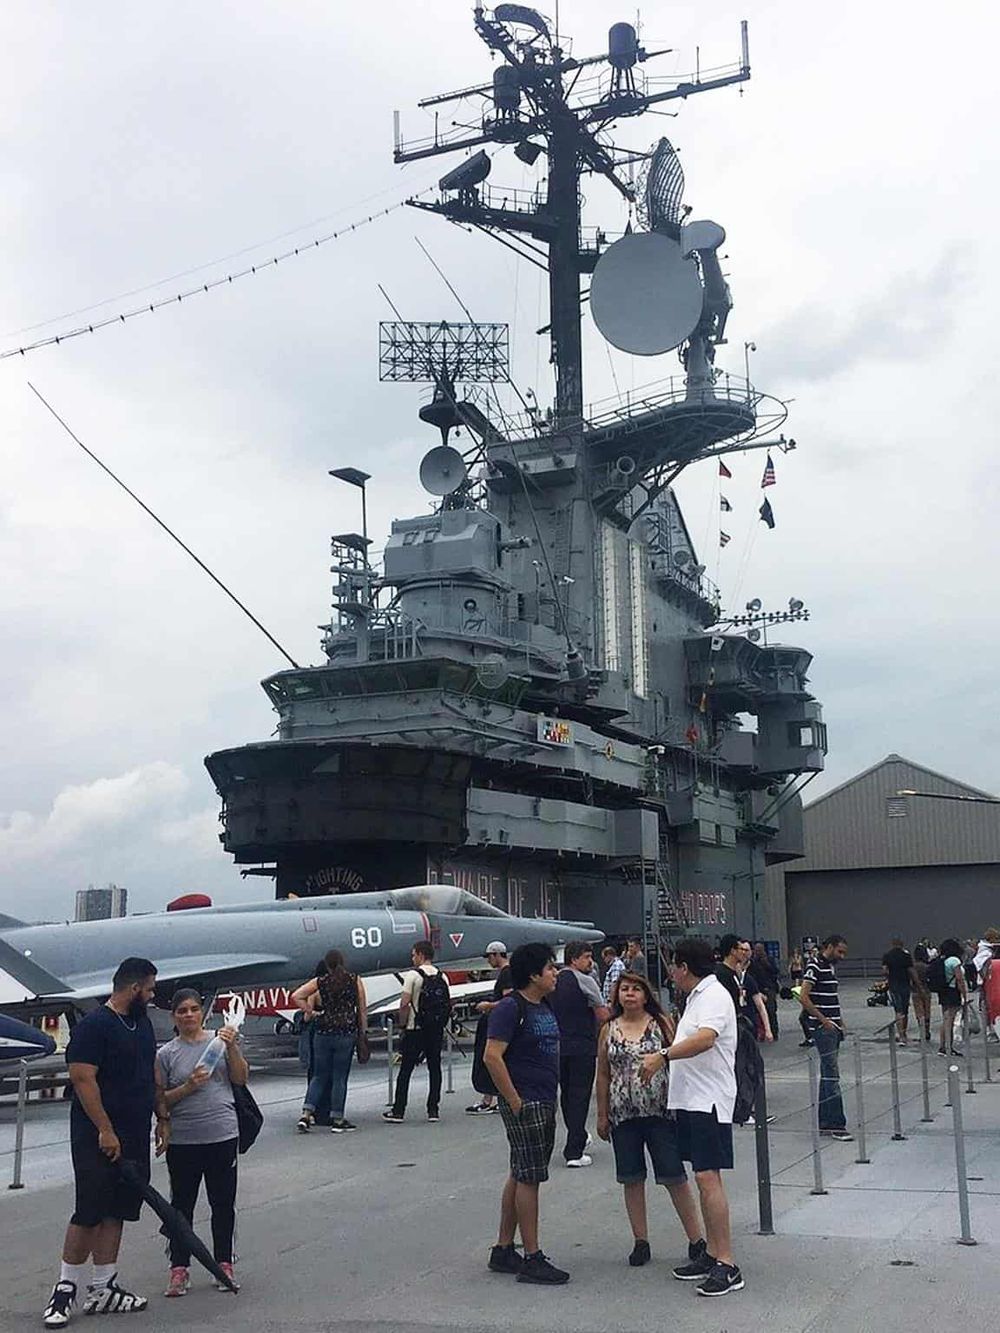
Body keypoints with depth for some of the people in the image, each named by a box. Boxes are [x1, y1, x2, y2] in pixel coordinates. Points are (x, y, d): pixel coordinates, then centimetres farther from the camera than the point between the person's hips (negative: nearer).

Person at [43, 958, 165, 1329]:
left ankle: (103, 1289, 16)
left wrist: (162, 1118, 17)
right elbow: (82, 1079, -18)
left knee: (115, 1213, 10)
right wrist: (105, 1131, -20)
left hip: (134, 1138, 8)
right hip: (98, 1138, -8)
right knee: (89, 1213, -5)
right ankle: (65, 1289, 7)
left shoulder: (143, 1024, 14)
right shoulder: (94, 1025, -13)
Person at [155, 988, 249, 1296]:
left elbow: (241, 1079, 0)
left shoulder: (219, 1040, 4)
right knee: (182, 1204, 6)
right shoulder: (166, 1054, 1)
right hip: (183, 1141, -1)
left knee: (223, 1203, 8)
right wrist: (188, 1087, -15)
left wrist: (232, 1048, -13)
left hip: (223, 1135, 1)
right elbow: (160, 1100, 0)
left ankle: (224, 1264, 20)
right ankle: (179, 1269, 15)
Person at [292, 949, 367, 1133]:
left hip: (323, 1032, 1)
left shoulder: (320, 981, 2)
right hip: (347, 1033, -1)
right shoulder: (355, 980, 1)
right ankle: (337, 1120, 9)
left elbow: (296, 996, -3)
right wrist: (363, 1032, 9)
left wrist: (311, 1012, 4)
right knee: (340, 1077, 5)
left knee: (319, 1076, 12)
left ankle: (306, 1114, 2)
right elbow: (362, 1010, 2)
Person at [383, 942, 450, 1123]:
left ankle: (398, 1111, 3)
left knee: (405, 1069, 2)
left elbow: (404, 1003, -15)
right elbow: (448, 1005, 7)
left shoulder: (413, 975, -10)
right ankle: (433, 1110, 8)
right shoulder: (442, 977, 7)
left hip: (416, 1029, -5)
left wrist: (402, 1023, -4)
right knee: (434, 1068, 9)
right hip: (437, 1030, 5)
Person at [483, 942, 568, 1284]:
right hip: (524, 1105, -9)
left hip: (545, 1103, 9)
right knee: (529, 1178, -4)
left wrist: (551, 1099, 17)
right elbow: (493, 1056, -21)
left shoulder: (544, 1007, 13)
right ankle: (532, 1259, 2)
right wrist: (514, 1101, -19)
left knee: (520, 1176, 14)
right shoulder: (511, 1008, -15)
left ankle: (503, 1251, 22)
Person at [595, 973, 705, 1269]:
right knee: (632, 1179, 8)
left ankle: (696, 1240, 7)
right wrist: (602, 1115, 9)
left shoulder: (661, 1024, 0)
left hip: (659, 1111, -3)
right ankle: (641, 1242, 19)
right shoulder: (609, 1030, 7)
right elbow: (603, 1075, 11)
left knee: (674, 1177, -2)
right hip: (623, 1114, 3)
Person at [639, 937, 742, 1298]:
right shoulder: (696, 997, 19)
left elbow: (705, 1039, -30)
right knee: (703, 1178, 13)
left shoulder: (714, 996, -13)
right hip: (691, 1099, 10)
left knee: (707, 1177, -14)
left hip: (709, 1101, -10)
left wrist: (663, 1056, -35)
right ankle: (711, 1254, 19)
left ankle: (727, 1265, -14)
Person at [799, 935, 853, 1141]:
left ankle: (824, 1124, 15)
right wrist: (824, 1020, -16)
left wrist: (840, 1020, 15)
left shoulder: (832, 967, 15)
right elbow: (803, 997, -18)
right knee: (832, 1075, -10)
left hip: (833, 1027, 9)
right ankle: (836, 1124, -10)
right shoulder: (815, 967, -12)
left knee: (828, 1075, 10)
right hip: (823, 1029, -9)